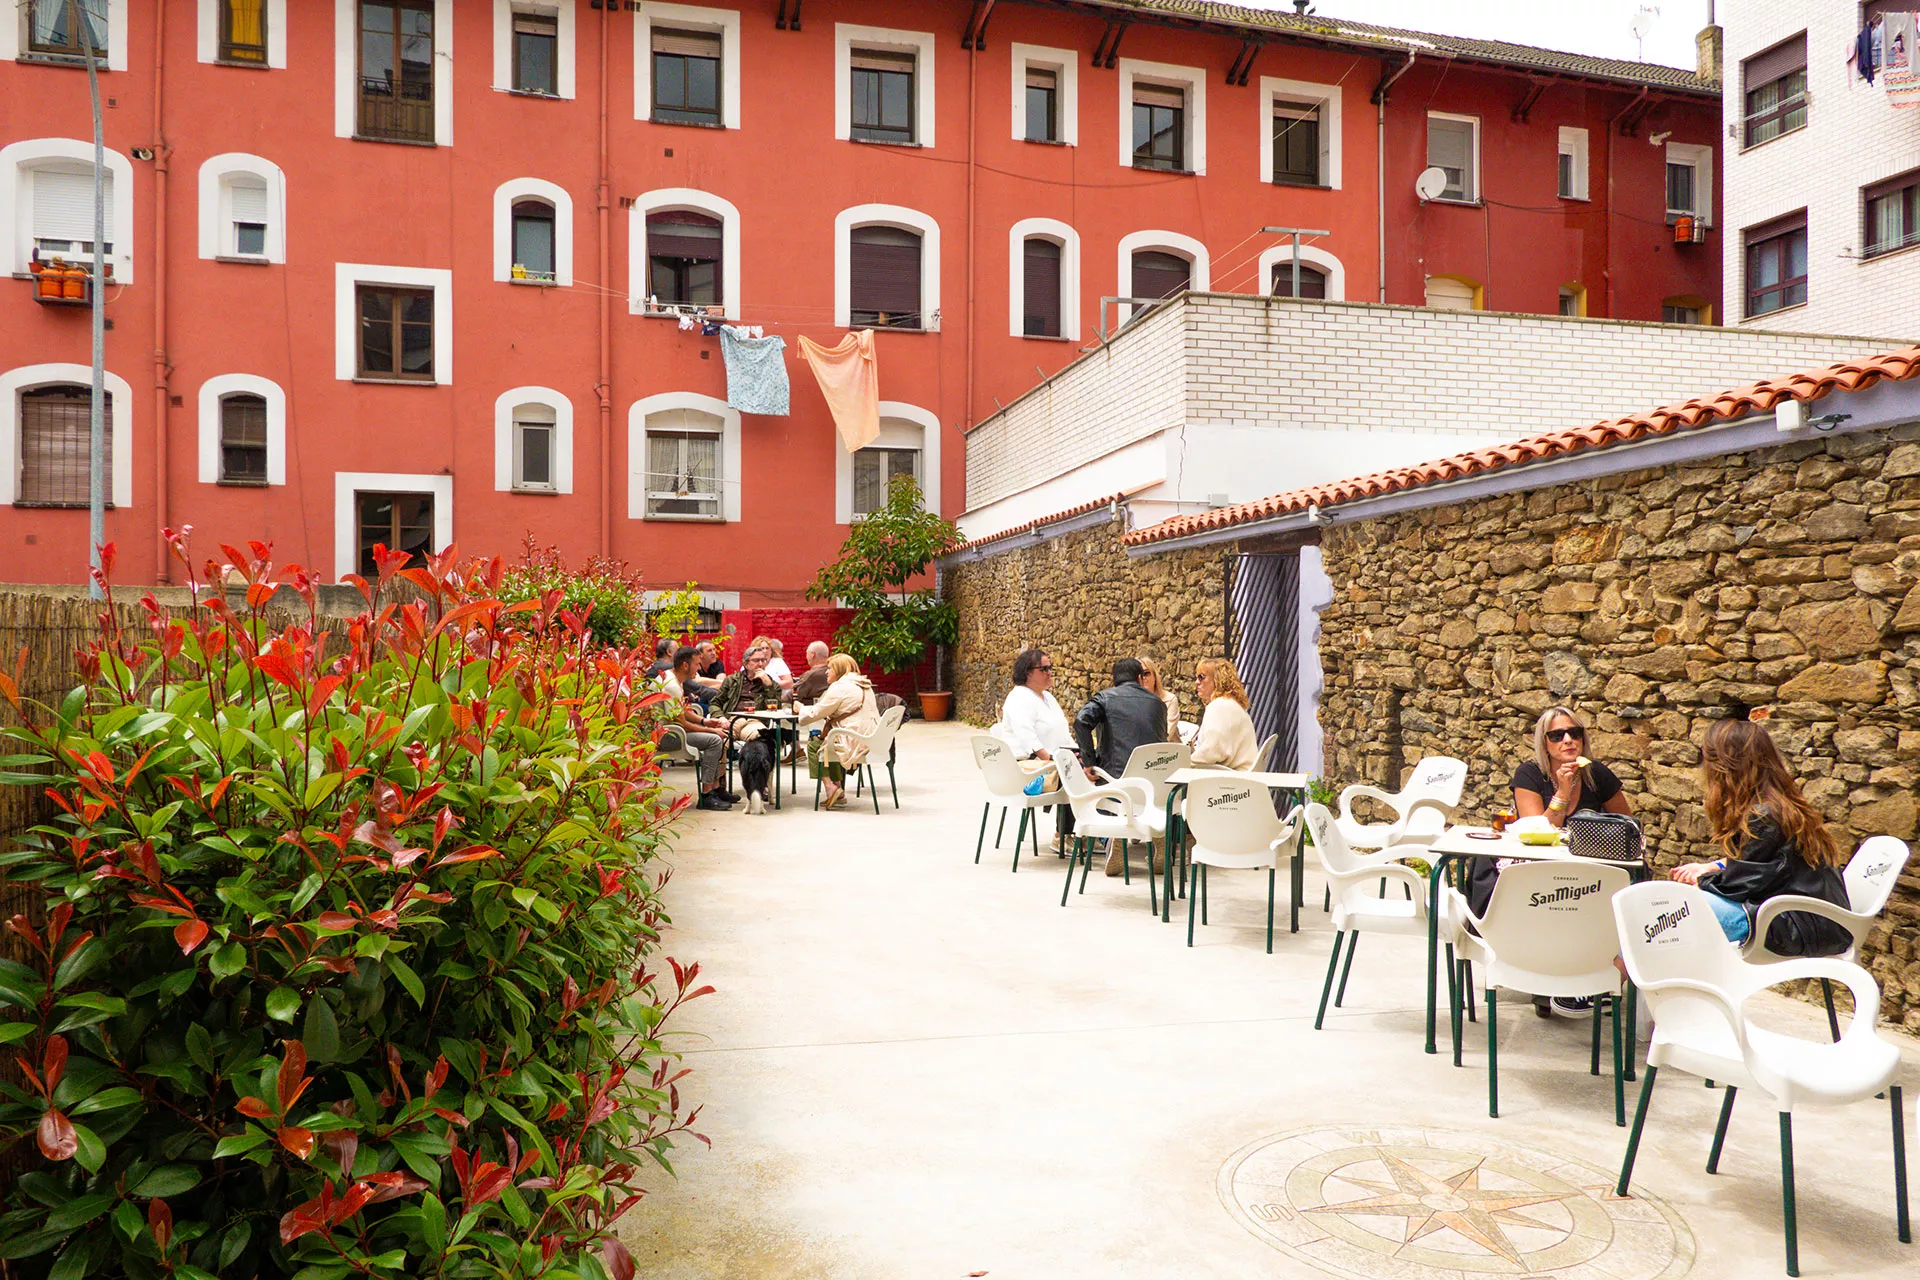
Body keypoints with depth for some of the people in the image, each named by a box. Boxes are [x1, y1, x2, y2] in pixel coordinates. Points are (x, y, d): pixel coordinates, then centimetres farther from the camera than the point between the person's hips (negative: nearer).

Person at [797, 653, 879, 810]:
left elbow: (815, 713, -5)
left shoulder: (840, 688, -10)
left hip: (856, 743, -9)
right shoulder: (865, 685, 18)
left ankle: (831, 787, 3)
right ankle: (839, 793, 23)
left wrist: (801, 708, 15)